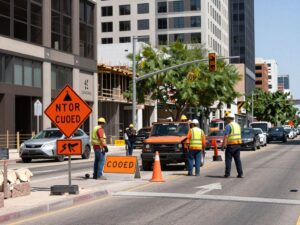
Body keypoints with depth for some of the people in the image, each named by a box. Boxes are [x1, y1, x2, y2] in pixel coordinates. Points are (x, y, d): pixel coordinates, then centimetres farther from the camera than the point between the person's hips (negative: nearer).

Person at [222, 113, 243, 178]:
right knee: (238, 159, 9)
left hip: (231, 145, -7)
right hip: (238, 144, 7)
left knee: (228, 159, 0)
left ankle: (227, 174, -1)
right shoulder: (237, 125, 14)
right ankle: (240, 174, 5)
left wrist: (223, 144, -19)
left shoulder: (228, 126, -10)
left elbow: (226, 136, -18)